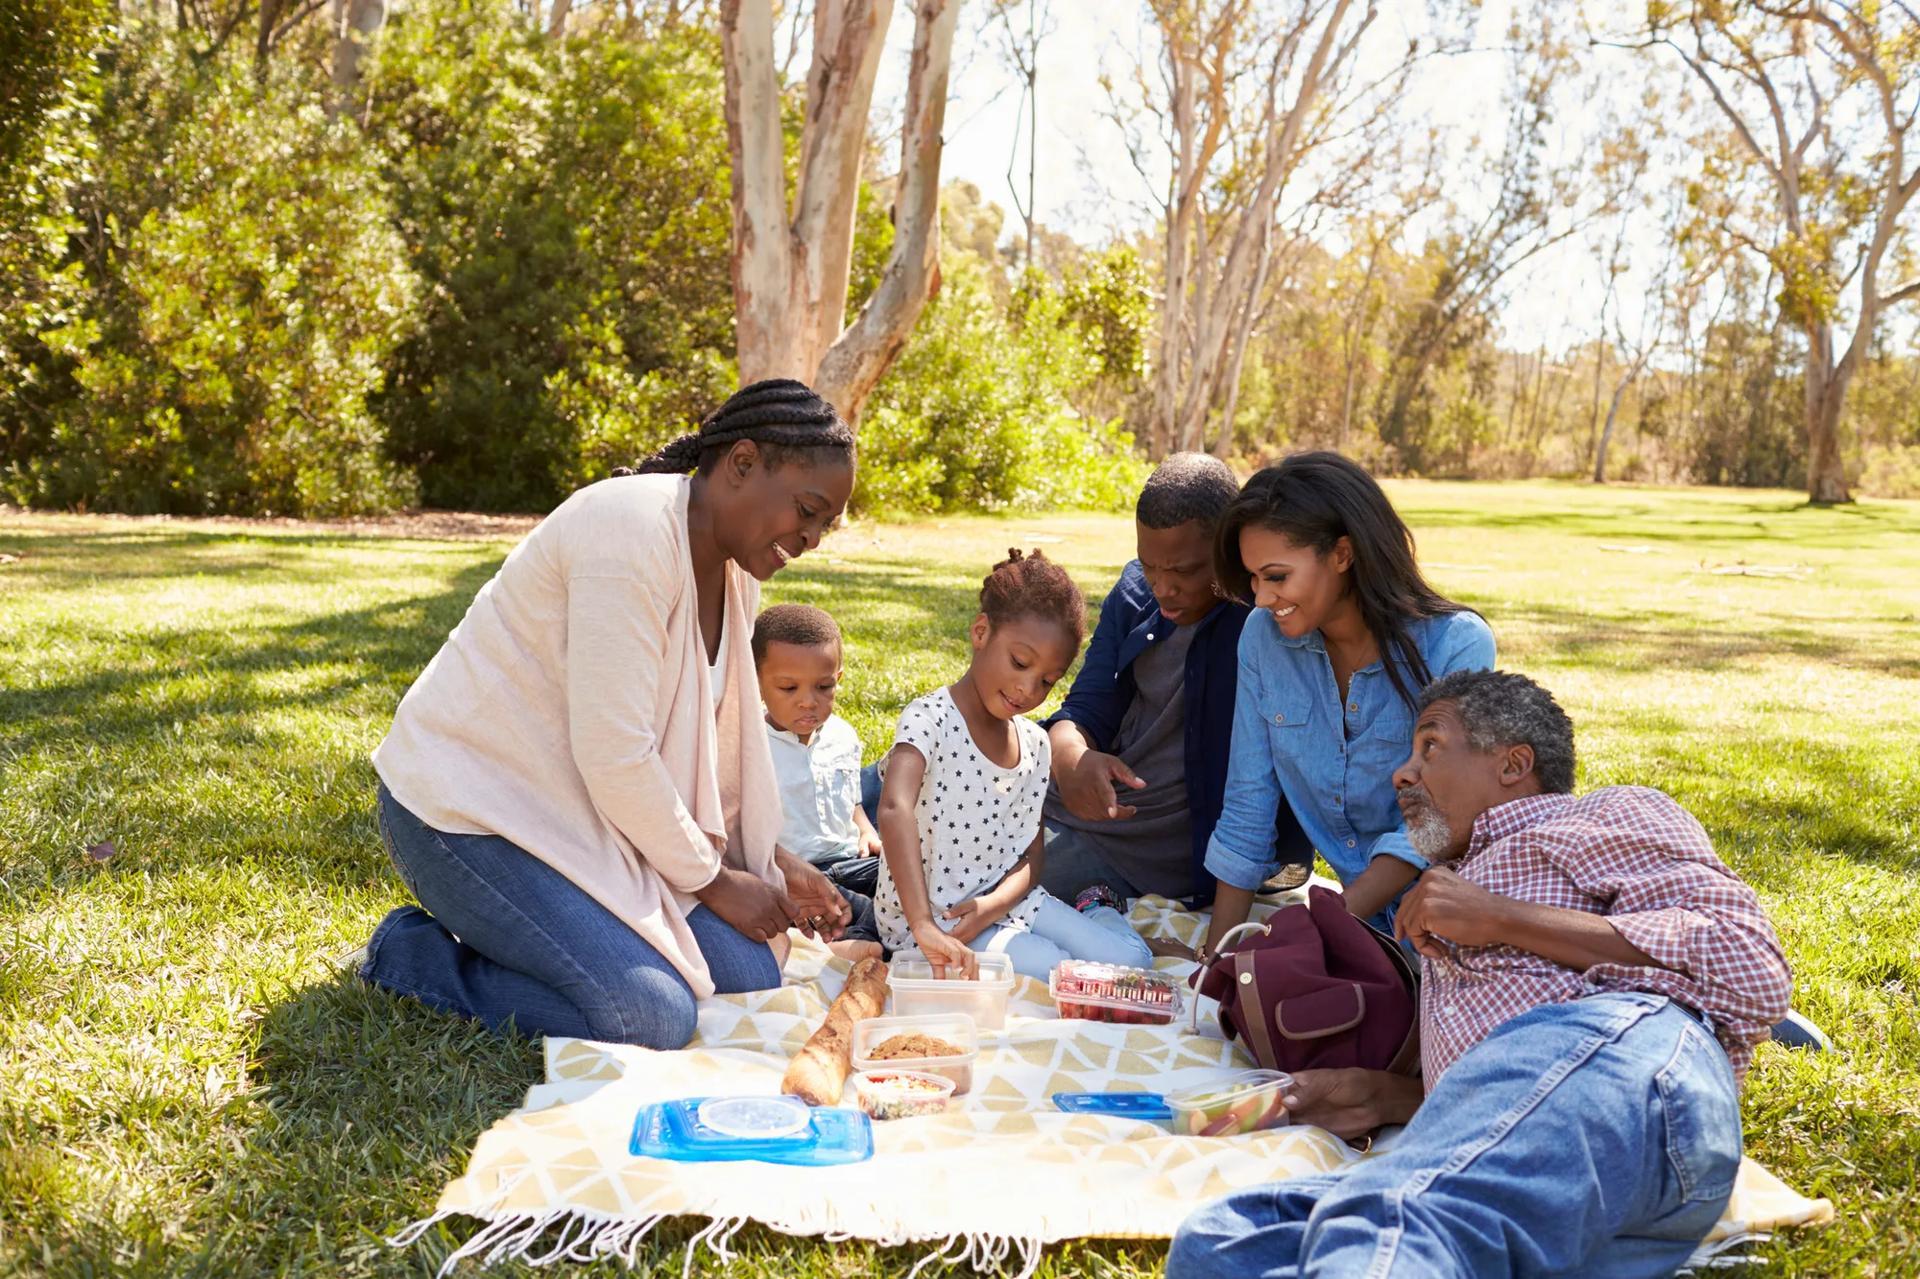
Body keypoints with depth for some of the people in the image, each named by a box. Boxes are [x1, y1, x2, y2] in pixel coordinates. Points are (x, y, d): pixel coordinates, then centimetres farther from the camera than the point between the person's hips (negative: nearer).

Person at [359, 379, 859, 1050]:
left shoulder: (734, 569, 6)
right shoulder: (634, 531, -24)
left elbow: (712, 739, 14)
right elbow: (613, 754, -26)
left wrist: (769, 859, 4)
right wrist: (709, 879, -14)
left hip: (582, 812, 10)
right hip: (467, 810, -9)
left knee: (750, 973, 0)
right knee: (655, 1019, -20)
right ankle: (412, 952, -1)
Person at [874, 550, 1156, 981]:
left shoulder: (1034, 743, 4)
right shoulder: (931, 719, -20)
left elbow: (1033, 854, 7)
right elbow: (895, 809, -39)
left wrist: (993, 905, -17)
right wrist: (923, 926, -50)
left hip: (1005, 898, 6)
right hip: (929, 914, -6)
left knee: (1130, 959, -5)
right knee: (1048, 970, -26)